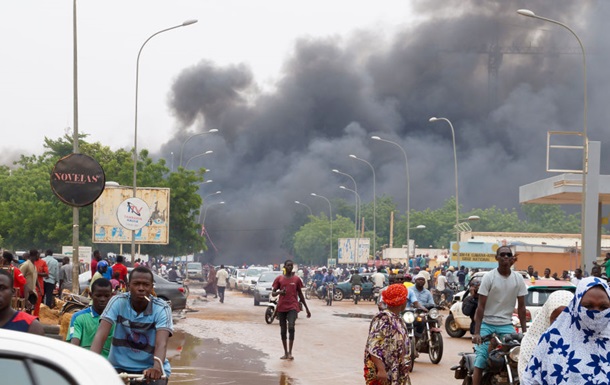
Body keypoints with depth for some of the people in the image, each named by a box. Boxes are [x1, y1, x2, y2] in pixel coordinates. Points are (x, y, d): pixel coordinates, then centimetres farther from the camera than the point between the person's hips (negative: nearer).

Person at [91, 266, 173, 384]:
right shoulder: (118, 302, -10)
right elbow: (101, 334, -20)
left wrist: (157, 367, -48)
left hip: (150, 368, -1)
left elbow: (161, 343, -26)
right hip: (119, 367, 1)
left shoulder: (161, 309, -12)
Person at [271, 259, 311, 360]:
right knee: (283, 330, 6)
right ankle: (285, 353, 16)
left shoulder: (296, 279, 5)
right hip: (281, 307, 2)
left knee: (291, 327, -20)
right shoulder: (279, 279, 5)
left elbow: (300, 294, 12)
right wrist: (279, 292, -18)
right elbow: (273, 293, 6)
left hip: (293, 307, -2)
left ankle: (290, 352, -19)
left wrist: (307, 309, 12)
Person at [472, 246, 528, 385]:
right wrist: (476, 332, -14)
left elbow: (521, 307, 5)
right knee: (480, 362, -9)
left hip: (506, 326, 3)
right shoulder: (489, 277, -8)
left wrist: (525, 331, 0)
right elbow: (481, 306, -9)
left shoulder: (518, 279, 1)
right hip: (487, 324, -3)